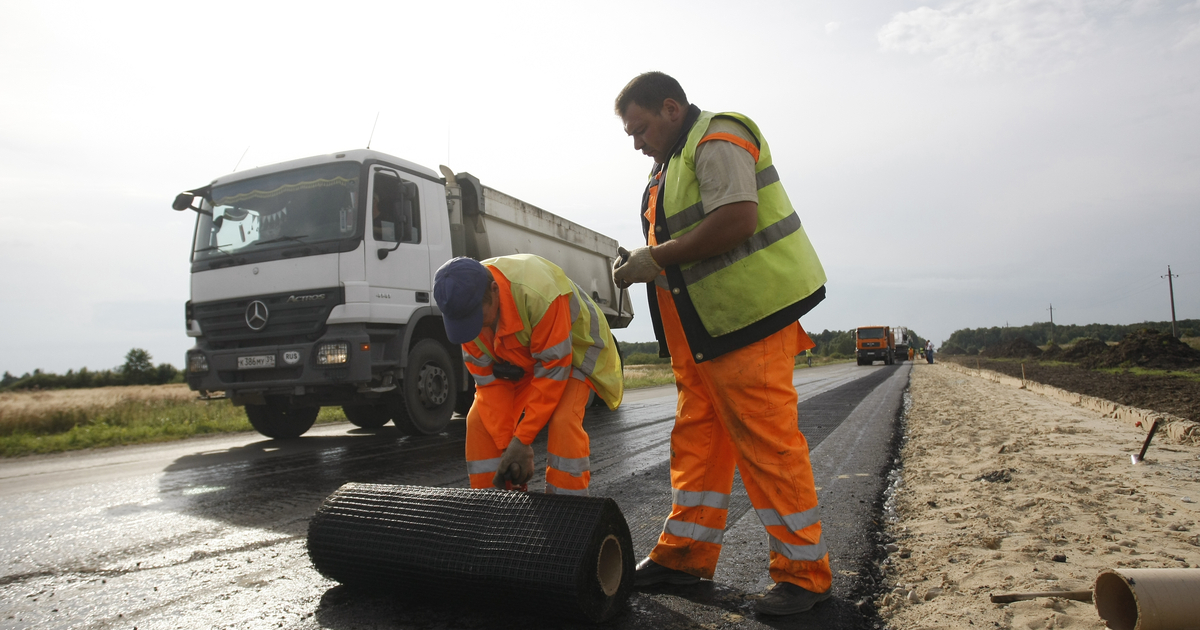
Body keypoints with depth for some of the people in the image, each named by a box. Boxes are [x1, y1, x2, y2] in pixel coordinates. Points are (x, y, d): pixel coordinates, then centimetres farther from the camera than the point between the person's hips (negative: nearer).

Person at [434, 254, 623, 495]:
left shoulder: (539, 292, -41)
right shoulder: (463, 307, -22)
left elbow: (553, 369, -34)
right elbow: (488, 378, -16)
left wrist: (522, 440, -30)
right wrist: (506, 444, -20)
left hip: (572, 348, -5)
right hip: (517, 357, 5)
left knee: (563, 422, -27)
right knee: (479, 420, -7)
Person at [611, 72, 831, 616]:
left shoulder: (717, 139, -8)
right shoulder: (674, 159, 23)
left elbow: (737, 220, -23)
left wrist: (658, 257, -17)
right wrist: (642, 264, 7)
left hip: (748, 314, -10)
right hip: (704, 327, 10)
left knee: (767, 441, -6)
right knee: (697, 437, 11)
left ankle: (803, 571, 8)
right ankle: (685, 552, 21)